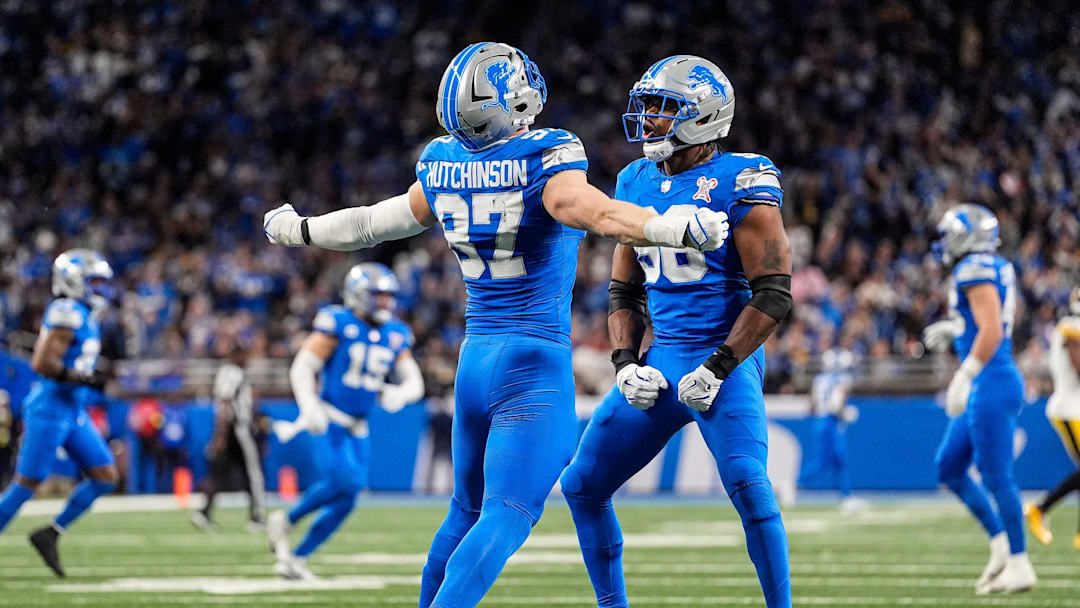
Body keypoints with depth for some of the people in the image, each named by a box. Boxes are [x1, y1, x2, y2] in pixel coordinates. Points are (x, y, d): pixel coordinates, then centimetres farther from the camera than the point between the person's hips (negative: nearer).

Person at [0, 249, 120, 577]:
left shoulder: (83, 316, 14)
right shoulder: (67, 313, -16)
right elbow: (42, 364, -22)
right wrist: (82, 378, -18)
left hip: (73, 411, 10)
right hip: (50, 408, -10)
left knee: (106, 476, 5)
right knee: (27, 483, -5)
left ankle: (50, 534, 11)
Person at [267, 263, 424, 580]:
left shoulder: (395, 336, 8)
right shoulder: (338, 324, -10)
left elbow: (415, 383, 6)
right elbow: (302, 368, -11)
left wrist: (400, 393, -18)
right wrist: (310, 407, -25)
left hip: (358, 428, 7)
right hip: (330, 419, -7)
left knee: (345, 499, 2)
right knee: (345, 481, -24)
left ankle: (296, 558, 13)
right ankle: (285, 521, -3)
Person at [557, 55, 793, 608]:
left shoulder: (739, 183, -9)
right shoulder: (638, 183, 11)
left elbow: (773, 293, -13)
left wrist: (717, 368, -17)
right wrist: (626, 364, 2)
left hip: (725, 360, -7)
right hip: (660, 363, 7)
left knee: (748, 486, -24)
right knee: (583, 486, 7)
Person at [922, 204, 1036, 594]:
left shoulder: (975, 271, -14)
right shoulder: (998, 269, 14)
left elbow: (992, 331, -23)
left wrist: (963, 378, -19)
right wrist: (954, 330, 18)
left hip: (991, 384, -10)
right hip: (989, 388, 10)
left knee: (996, 475, -4)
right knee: (948, 467, 15)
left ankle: (1018, 565, 3)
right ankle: (1001, 543, 17)